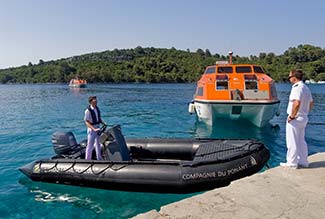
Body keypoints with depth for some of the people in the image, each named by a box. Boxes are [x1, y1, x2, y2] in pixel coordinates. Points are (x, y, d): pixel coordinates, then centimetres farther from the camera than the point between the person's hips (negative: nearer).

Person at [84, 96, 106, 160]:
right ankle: (88, 159, 15)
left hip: (97, 128, 7)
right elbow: (86, 122, -20)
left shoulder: (97, 108, 3)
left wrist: (103, 123, 0)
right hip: (91, 129, -7)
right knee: (90, 145, 1)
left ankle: (99, 158, 31)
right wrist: (94, 129, -28)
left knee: (98, 144, 18)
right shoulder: (88, 111, -19)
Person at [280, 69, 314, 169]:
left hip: (295, 119, -10)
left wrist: (292, 116, -22)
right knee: (301, 141, 17)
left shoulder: (297, 88, -19)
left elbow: (297, 103, -32)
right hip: (304, 118, 10)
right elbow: (311, 103, 20)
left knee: (292, 142, 1)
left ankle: (292, 163, 10)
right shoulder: (306, 88, 12)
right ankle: (303, 162, 25)